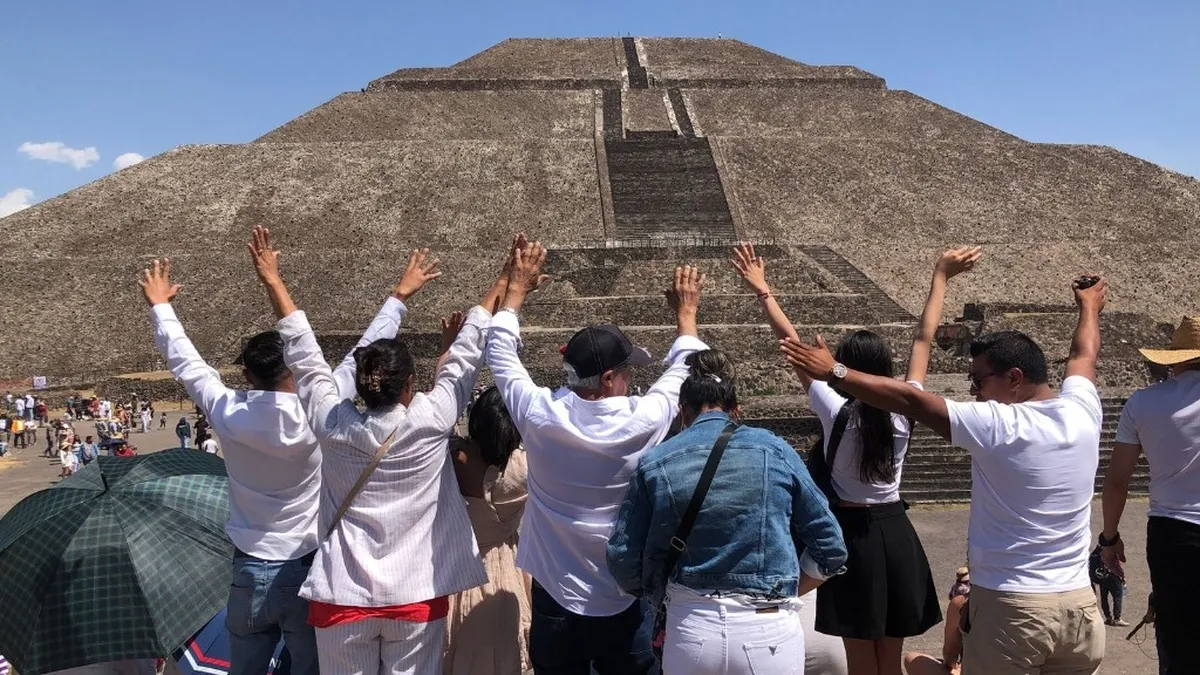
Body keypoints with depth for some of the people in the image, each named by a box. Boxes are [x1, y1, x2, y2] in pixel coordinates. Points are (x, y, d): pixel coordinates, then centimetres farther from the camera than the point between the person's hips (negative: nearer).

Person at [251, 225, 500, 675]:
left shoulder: (333, 426, -6)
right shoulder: (431, 422, -11)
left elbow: (302, 354, 3)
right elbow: (467, 354, 0)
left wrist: (272, 280, 14)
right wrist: (503, 286, 14)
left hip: (344, 597, 1)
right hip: (417, 597, -1)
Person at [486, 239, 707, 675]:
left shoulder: (540, 416, -13)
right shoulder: (644, 421, -16)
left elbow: (500, 353, 4)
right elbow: (682, 374, 5)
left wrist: (517, 289, 14)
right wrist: (686, 314, 19)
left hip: (555, 597, 1)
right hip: (625, 599, -1)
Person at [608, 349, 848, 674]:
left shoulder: (654, 464, -1)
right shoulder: (776, 451, -1)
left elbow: (623, 562, 0)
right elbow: (830, 548, 2)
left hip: (690, 631, 1)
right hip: (769, 633, 0)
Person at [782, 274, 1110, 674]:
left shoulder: (996, 427, -17)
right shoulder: (1081, 412, 0)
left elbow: (909, 400, -17)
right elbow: (1084, 355, 20)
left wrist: (833, 372, -12)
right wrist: (1090, 307, 41)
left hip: (1013, 607, -6)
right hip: (1079, 604, 7)